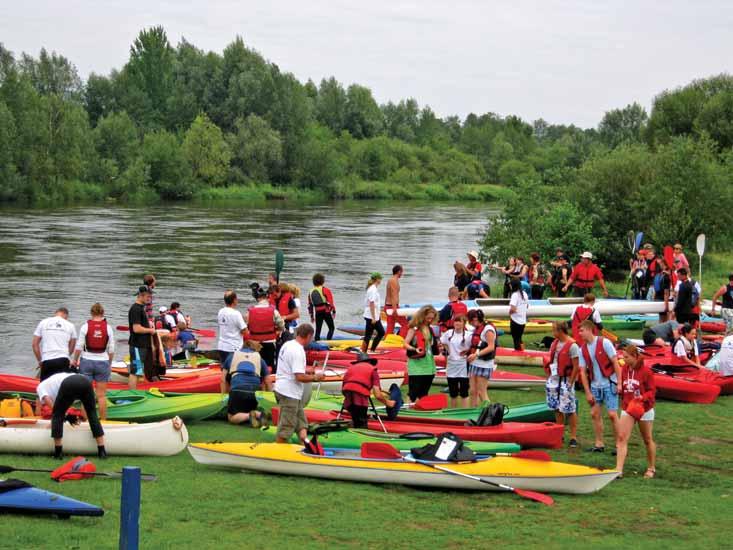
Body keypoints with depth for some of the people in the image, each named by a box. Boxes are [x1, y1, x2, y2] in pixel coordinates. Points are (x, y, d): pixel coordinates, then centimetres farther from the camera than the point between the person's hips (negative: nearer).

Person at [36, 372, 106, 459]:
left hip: (69, 385, -5)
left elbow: (50, 403, 11)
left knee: (57, 415, 16)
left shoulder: (40, 387, 28)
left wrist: (66, 416, 17)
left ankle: (58, 452, 15)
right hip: (85, 381, 5)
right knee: (93, 415, 20)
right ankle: (102, 451, 18)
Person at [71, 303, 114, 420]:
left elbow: (79, 347, -5)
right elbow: (111, 350, -1)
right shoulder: (108, 328, -3)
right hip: (103, 362, 1)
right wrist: (110, 364, 13)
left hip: (87, 361, -1)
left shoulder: (85, 326, -6)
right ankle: (103, 420, 9)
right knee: (101, 395, 6)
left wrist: (75, 360, 10)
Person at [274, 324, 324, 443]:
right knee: (286, 427, 0)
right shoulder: (298, 351, -22)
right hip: (289, 393, -10)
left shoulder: (287, 344, 6)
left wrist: (306, 370, 20)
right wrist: (315, 377, -11)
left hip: (282, 388, 10)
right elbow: (300, 377, -26)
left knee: (301, 420, 13)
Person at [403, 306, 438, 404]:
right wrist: (415, 349, -28)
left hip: (428, 364, 7)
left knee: (423, 393, 11)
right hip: (417, 364, -7)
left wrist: (438, 346, 3)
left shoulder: (429, 329, 12)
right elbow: (406, 344, -12)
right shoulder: (414, 328, -8)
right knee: (414, 392, -6)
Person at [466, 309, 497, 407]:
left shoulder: (488, 329, -12)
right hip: (474, 364, 9)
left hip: (484, 365, -9)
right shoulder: (477, 329, 15)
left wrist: (476, 354, -26)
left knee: (482, 393, -6)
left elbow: (491, 347, -19)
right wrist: (468, 351, 6)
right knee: (473, 391, 8)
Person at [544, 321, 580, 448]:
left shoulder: (572, 346, -14)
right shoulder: (554, 343, 9)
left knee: (570, 410, -4)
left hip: (565, 380, -7)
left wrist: (570, 383, -15)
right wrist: (548, 377, 11)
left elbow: (576, 367, -14)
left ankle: (573, 437, 1)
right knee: (557, 409, 12)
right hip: (554, 379, 8)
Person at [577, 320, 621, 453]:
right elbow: (583, 372, 5)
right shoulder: (583, 349, 3)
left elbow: (615, 362, -10)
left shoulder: (604, 343, -11)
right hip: (595, 386, 6)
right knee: (594, 414, 6)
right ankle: (599, 444, 16)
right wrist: (588, 392, 0)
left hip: (609, 384, -6)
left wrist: (619, 383, -15)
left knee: (612, 414, -8)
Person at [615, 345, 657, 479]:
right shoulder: (625, 369, 3)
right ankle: (619, 469, -14)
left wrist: (642, 398, -27)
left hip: (644, 409, -4)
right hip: (627, 408, 4)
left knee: (648, 440, 11)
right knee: (622, 438, -10)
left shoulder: (646, 371, -13)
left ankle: (651, 468, 27)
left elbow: (652, 390, -10)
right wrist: (620, 390, -7)